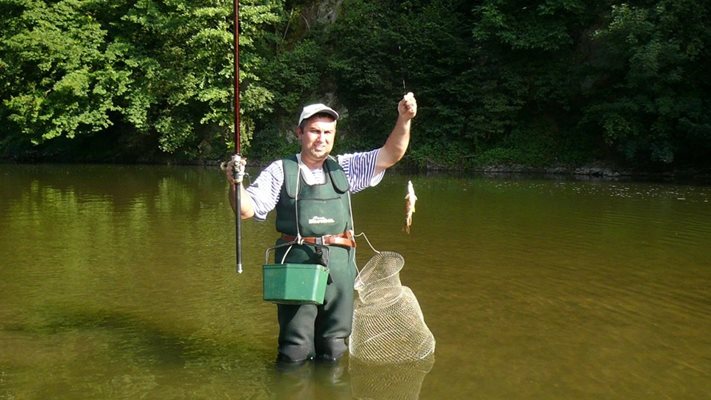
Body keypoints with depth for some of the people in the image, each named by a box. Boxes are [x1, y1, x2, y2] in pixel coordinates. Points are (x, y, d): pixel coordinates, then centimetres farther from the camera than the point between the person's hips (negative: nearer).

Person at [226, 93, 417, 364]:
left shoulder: (345, 168, 12)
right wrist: (236, 184, -20)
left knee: (334, 349, 13)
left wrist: (404, 120, -12)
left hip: (340, 265, 3)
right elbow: (247, 210, -1)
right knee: (295, 351, 2)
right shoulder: (280, 171, 4)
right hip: (296, 263, -3)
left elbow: (390, 155, 3)